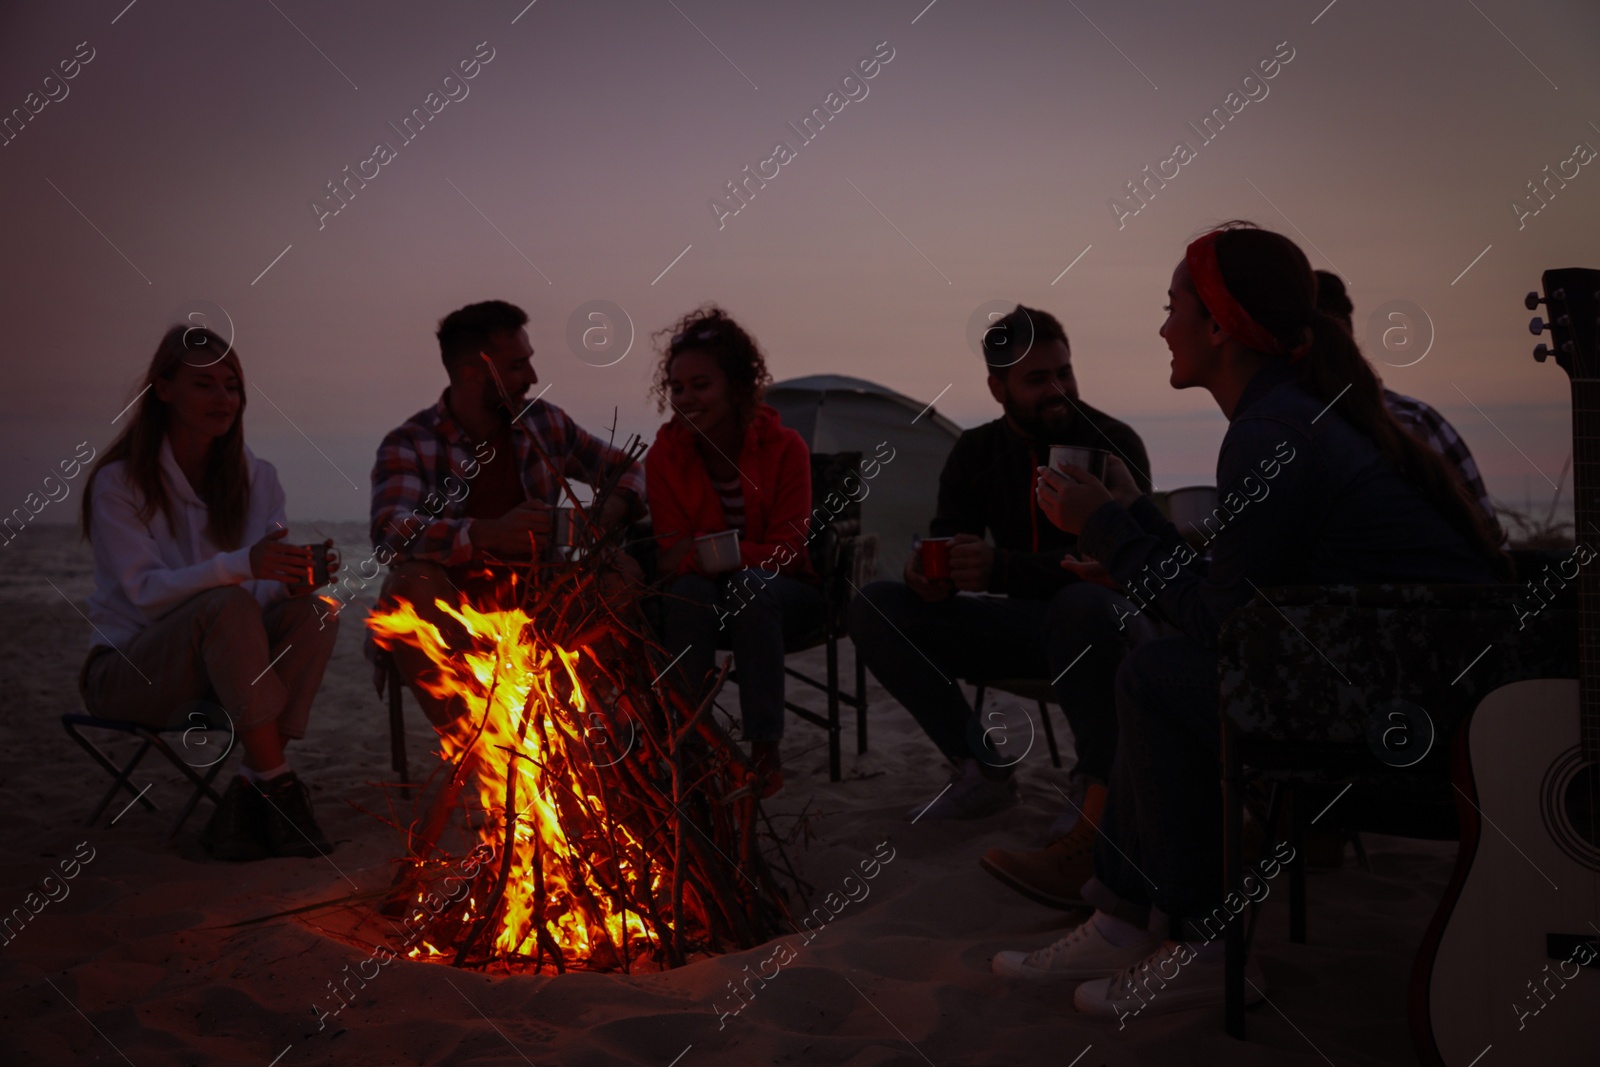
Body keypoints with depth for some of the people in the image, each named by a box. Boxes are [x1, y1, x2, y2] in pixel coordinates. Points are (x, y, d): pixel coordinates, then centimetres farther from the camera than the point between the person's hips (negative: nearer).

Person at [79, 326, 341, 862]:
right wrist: (241, 565, -36)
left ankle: (247, 794, -27)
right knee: (227, 604, -35)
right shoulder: (117, 480, -9)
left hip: (221, 666, 5)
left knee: (313, 611, -25)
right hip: (127, 671, -5)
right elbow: (146, 591, -19)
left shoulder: (255, 477, 5)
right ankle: (277, 782, -32)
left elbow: (270, 585, -1)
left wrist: (294, 578, -27)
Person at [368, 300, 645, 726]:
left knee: (619, 574, -19)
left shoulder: (543, 423, 7)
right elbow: (389, 534, -26)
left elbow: (626, 468, 16)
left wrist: (612, 509, -8)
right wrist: (488, 534, -42)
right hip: (448, 616, -3)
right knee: (413, 583, -34)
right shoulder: (408, 445, -8)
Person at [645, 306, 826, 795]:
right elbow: (674, 557, -6)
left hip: (780, 594, -1)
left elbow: (786, 551, -15)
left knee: (751, 584, -35)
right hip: (704, 606, 1)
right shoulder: (664, 457, -7)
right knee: (689, 590, -33)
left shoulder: (784, 448, -14)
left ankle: (765, 750, -29)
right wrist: (697, 562, -33)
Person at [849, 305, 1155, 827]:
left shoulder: (1113, 443, -13)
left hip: (1099, 623, -5)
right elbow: (944, 543, 3)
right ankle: (981, 769, -4)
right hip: (1025, 623, 5)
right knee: (875, 606, -12)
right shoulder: (976, 451, 4)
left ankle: (1096, 785, -18)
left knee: (1084, 604, -43)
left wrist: (1001, 568, -37)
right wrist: (927, 574, -24)